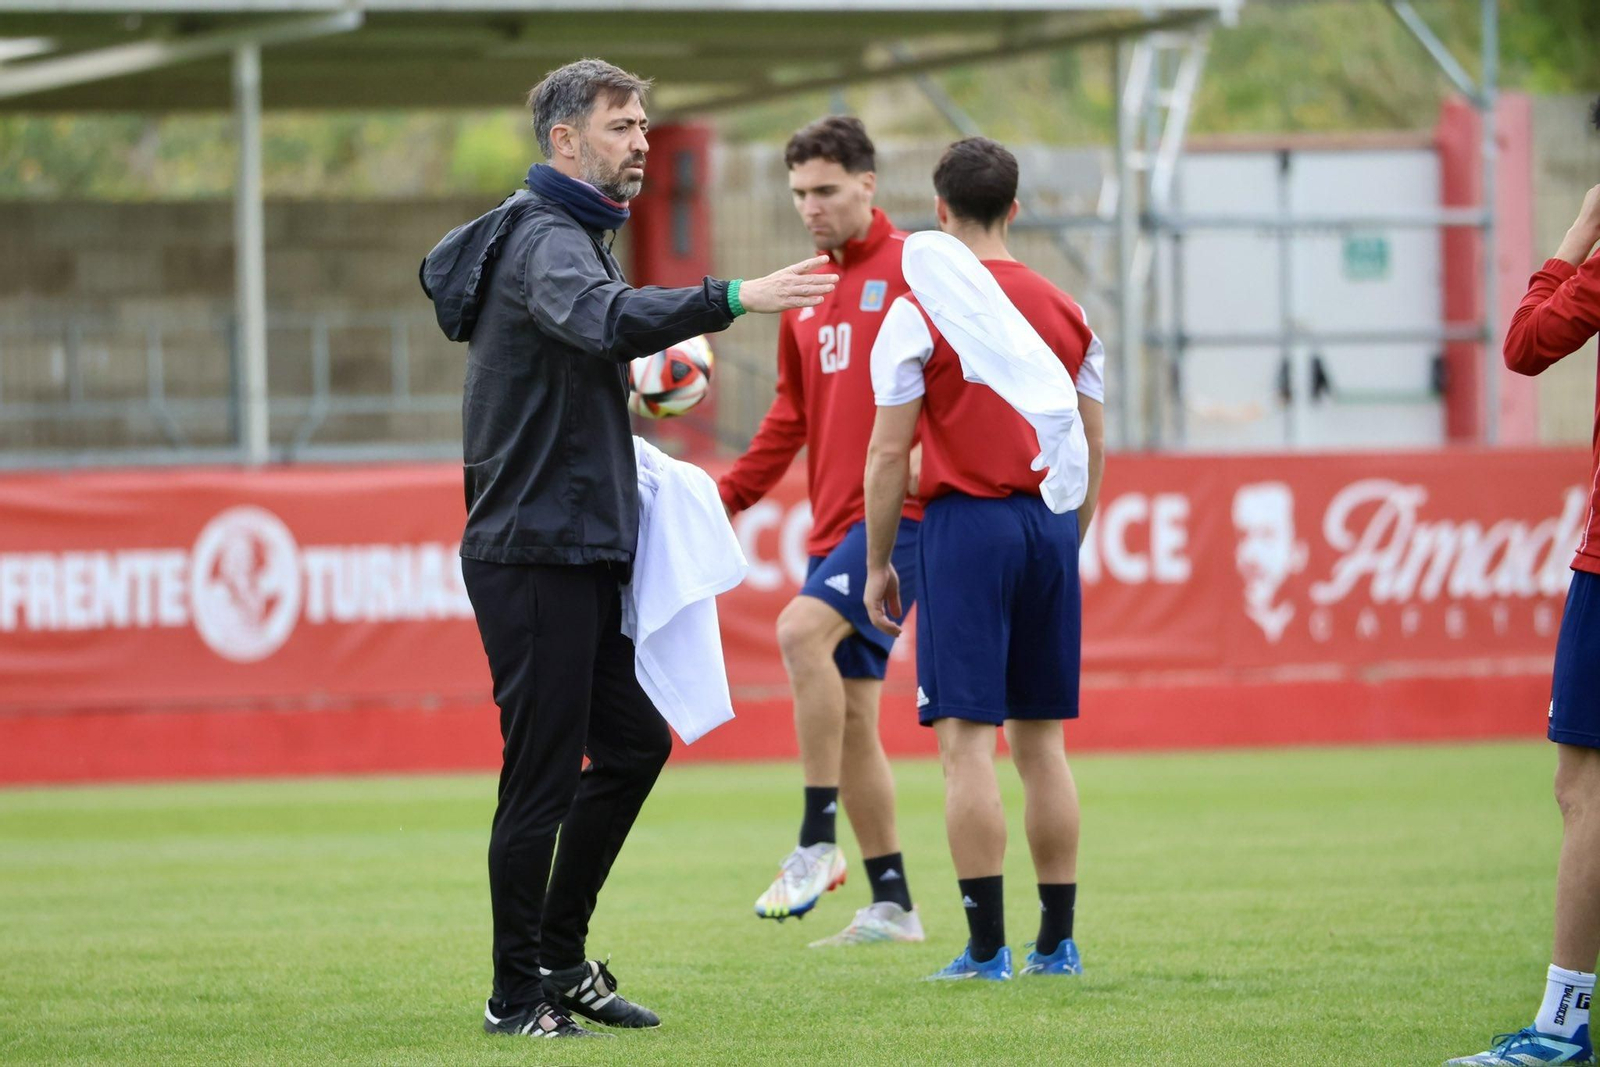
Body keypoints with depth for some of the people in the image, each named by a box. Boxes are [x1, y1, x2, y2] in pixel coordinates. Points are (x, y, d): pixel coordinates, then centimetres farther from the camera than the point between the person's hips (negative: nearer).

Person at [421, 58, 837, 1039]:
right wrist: (733, 298, -44)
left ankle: (561, 956, 23)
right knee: (542, 774, -5)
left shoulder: (572, 236, 19)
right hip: (534, 554, -10)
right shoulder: (544, 240, -15)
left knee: (633, 742, 15)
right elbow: (603, 320, -37)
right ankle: (519, 996, 2)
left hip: (581, 552, 10)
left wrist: (627, 379, 12)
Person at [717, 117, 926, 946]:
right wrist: (726, 496, 13)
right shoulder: (804, 295, 18)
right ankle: (891, 905, 14)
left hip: (898, 509, -8)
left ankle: (817, 843, -22)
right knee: (849, 718, 7)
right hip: (833, 526, 8)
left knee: (802, 629, -28)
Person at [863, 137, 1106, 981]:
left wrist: (878, 563, 1)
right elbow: (1093, 448, 13)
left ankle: (986, 948, -8)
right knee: (1041, 739, 10)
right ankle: (1056, 942, 10)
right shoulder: (1066, 311, 10)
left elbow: (889, 451, -6)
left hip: (965, 523, -5)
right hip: (1050, 528, 5)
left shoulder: (919, 312, -5)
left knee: (967, 740, -4)